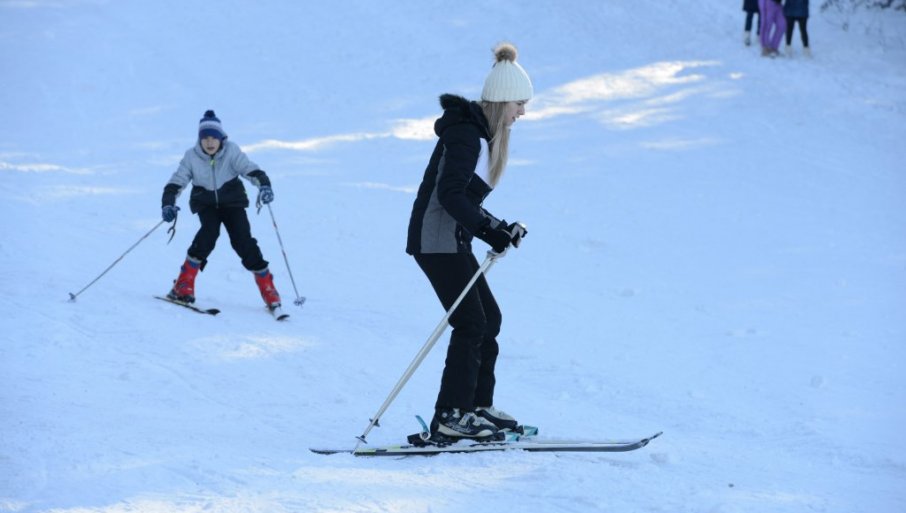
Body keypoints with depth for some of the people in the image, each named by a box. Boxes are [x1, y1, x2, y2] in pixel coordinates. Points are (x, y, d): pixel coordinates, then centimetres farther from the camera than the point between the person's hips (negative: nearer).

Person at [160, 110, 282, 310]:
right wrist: (167, 204, -31)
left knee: (243, 239, -17)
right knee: (209, 232, -29)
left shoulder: (231, 151, -15)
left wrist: (264, 185, -43)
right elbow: (175, 183, -13)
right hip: (206, 202, 0)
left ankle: (268, 289, -4)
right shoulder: (192, 156, -12)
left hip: (232, 201, 0)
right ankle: (183, 284, -21)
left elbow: (251, 170, -22)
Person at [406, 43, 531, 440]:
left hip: (453, 240, 10)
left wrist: (499, 228, 5)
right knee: (471, 323, -12)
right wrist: (490, 231, -25)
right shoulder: (466, 135, -16)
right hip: (437, 240, -10)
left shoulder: (483, 134, 15)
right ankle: (451, 415, -11)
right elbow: (450, 194, -25)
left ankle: (477, 405, 19)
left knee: (489, 318, 12)